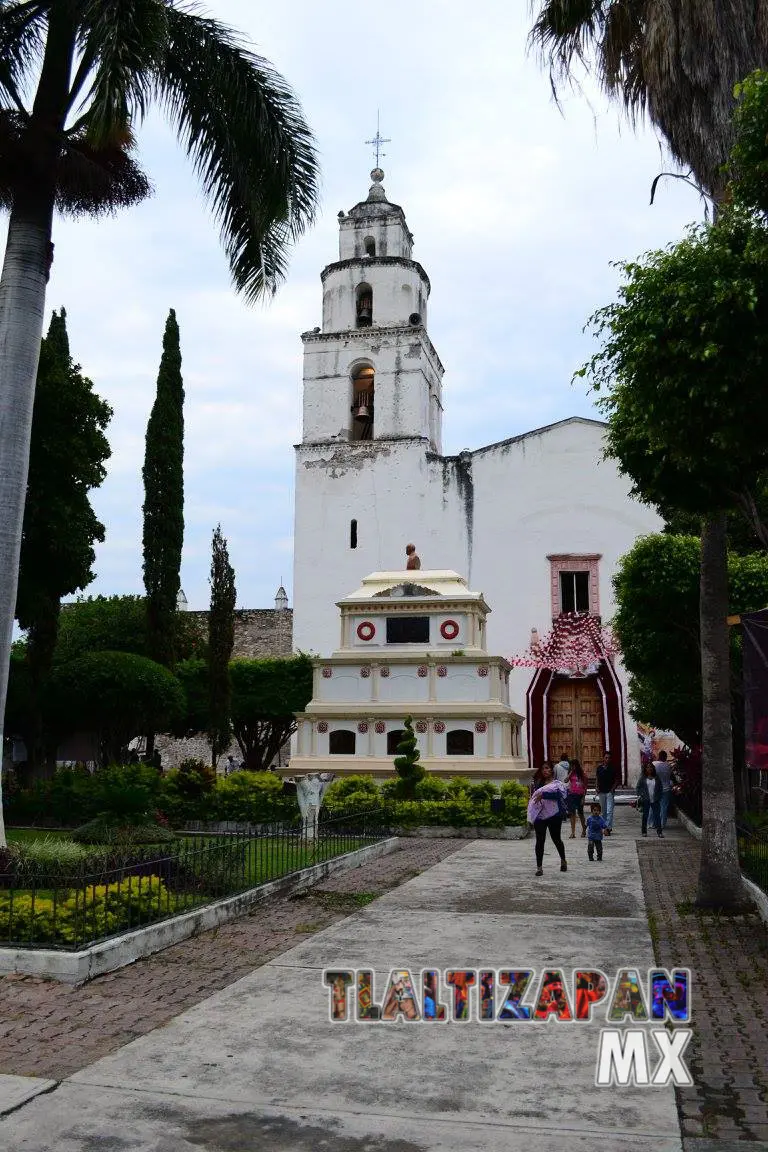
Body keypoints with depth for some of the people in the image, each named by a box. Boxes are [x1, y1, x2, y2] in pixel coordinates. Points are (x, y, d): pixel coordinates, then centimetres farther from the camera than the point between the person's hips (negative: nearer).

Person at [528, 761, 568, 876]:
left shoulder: (557, 783, -1)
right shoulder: (538, 783, 12)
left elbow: (559, 793, -19)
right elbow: (534, 796, 14)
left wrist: (543, 795, -23)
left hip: (554, 815, -3)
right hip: (539, 816, 3)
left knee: (556, 839, 11)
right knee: (540, 841, -1)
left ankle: (563, 860, 36)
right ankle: (539, 867, 2)